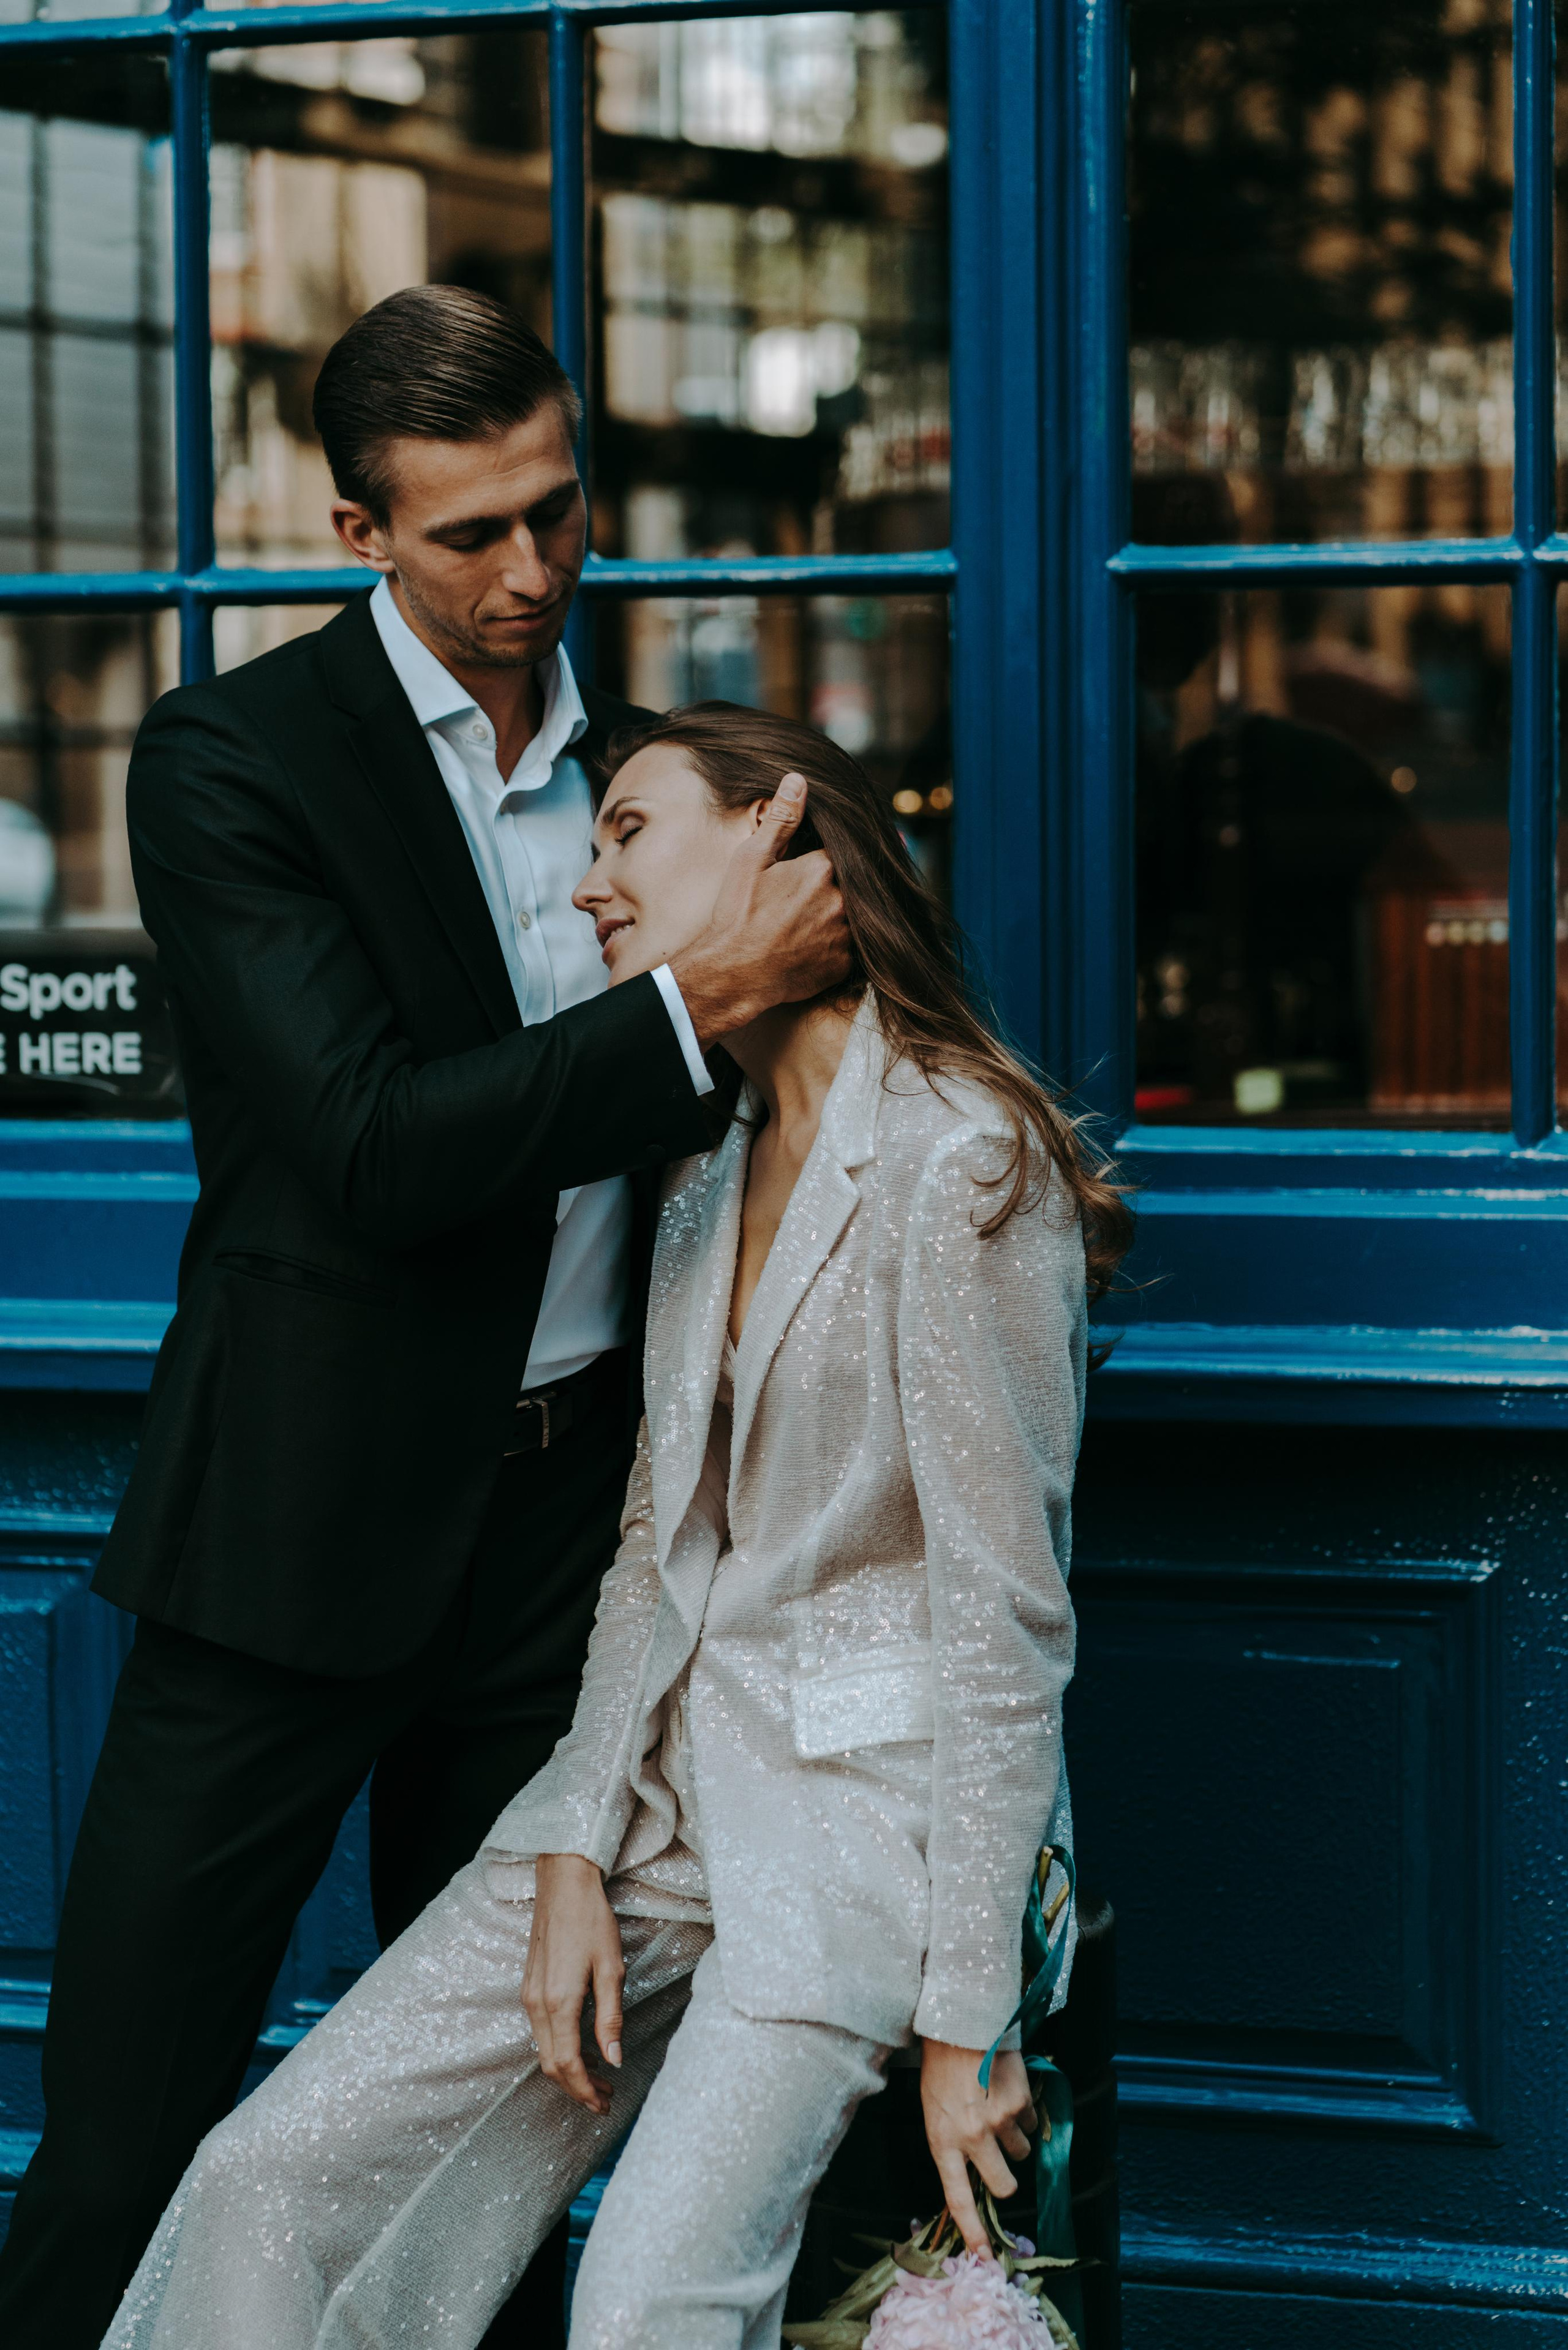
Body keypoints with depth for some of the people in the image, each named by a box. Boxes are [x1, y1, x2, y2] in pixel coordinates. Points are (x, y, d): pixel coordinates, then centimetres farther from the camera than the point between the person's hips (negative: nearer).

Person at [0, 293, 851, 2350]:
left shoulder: (623, 753, 10)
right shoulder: (231, 760, -8)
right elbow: (375, 1150, -19)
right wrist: (703, 1001, -23)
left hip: (568, 1499, 5)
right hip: (308, 1512, -5)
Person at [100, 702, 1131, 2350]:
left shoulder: (960, 1164, -15)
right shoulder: (709, 1170, 13)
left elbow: (1004, 1613, -16)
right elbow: (657, 1547, 11)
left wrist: (966, 2018, -16)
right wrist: (573, 1857, -1)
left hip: (872, 1790, -8)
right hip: (676, 1767, 8)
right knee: (270, 2183, -3)